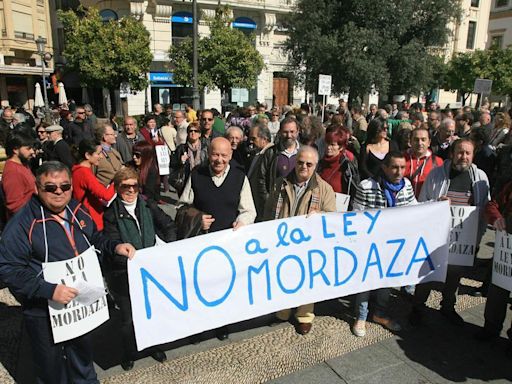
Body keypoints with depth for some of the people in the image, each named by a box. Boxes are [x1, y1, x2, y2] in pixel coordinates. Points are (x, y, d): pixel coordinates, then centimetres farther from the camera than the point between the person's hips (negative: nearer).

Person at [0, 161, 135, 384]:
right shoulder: (23, 223, -21)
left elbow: (95, 240, 14)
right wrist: (49, 290, -31)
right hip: (44, 312, -5)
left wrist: (115, 246, -6)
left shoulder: (78, 212, -2)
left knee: (83, 353, 29)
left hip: (83, 304, 6)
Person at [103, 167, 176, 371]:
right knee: (128, 317, 8)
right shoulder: (111, 214, -12)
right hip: (124, 275, -3)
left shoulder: (148, 206, -1)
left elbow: (169, 226, 5)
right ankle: (129, 353, 35)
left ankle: (153, 346, 39)